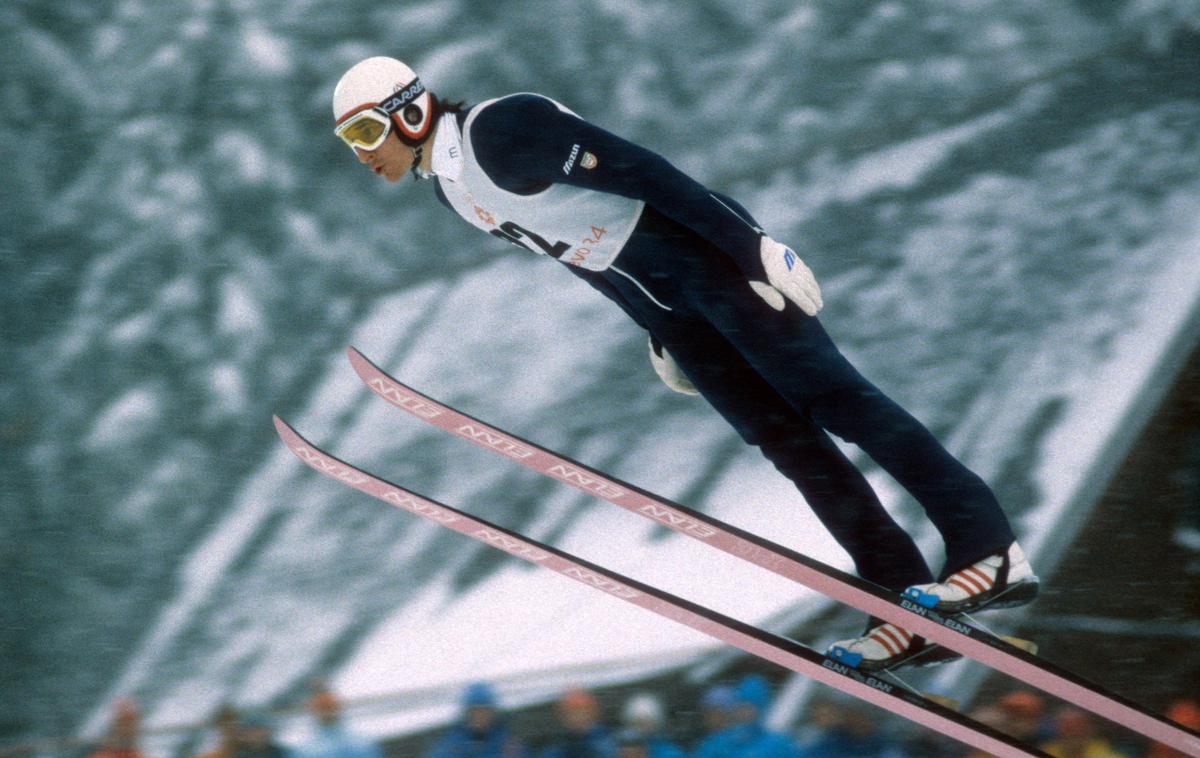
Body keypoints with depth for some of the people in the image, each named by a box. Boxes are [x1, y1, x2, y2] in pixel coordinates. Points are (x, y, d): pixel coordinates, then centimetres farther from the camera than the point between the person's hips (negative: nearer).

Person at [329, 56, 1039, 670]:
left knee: (827, 395, -12)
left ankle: (992, 550, -15)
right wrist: (659, 331, 22)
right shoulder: (451, 188, 10)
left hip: (697, 250, -8)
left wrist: (753, 247, -25)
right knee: (783, 437, 0)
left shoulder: (499, 131, -18)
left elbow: (637, 169, -22)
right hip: (659, 302, 8)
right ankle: (904, 603, -5)